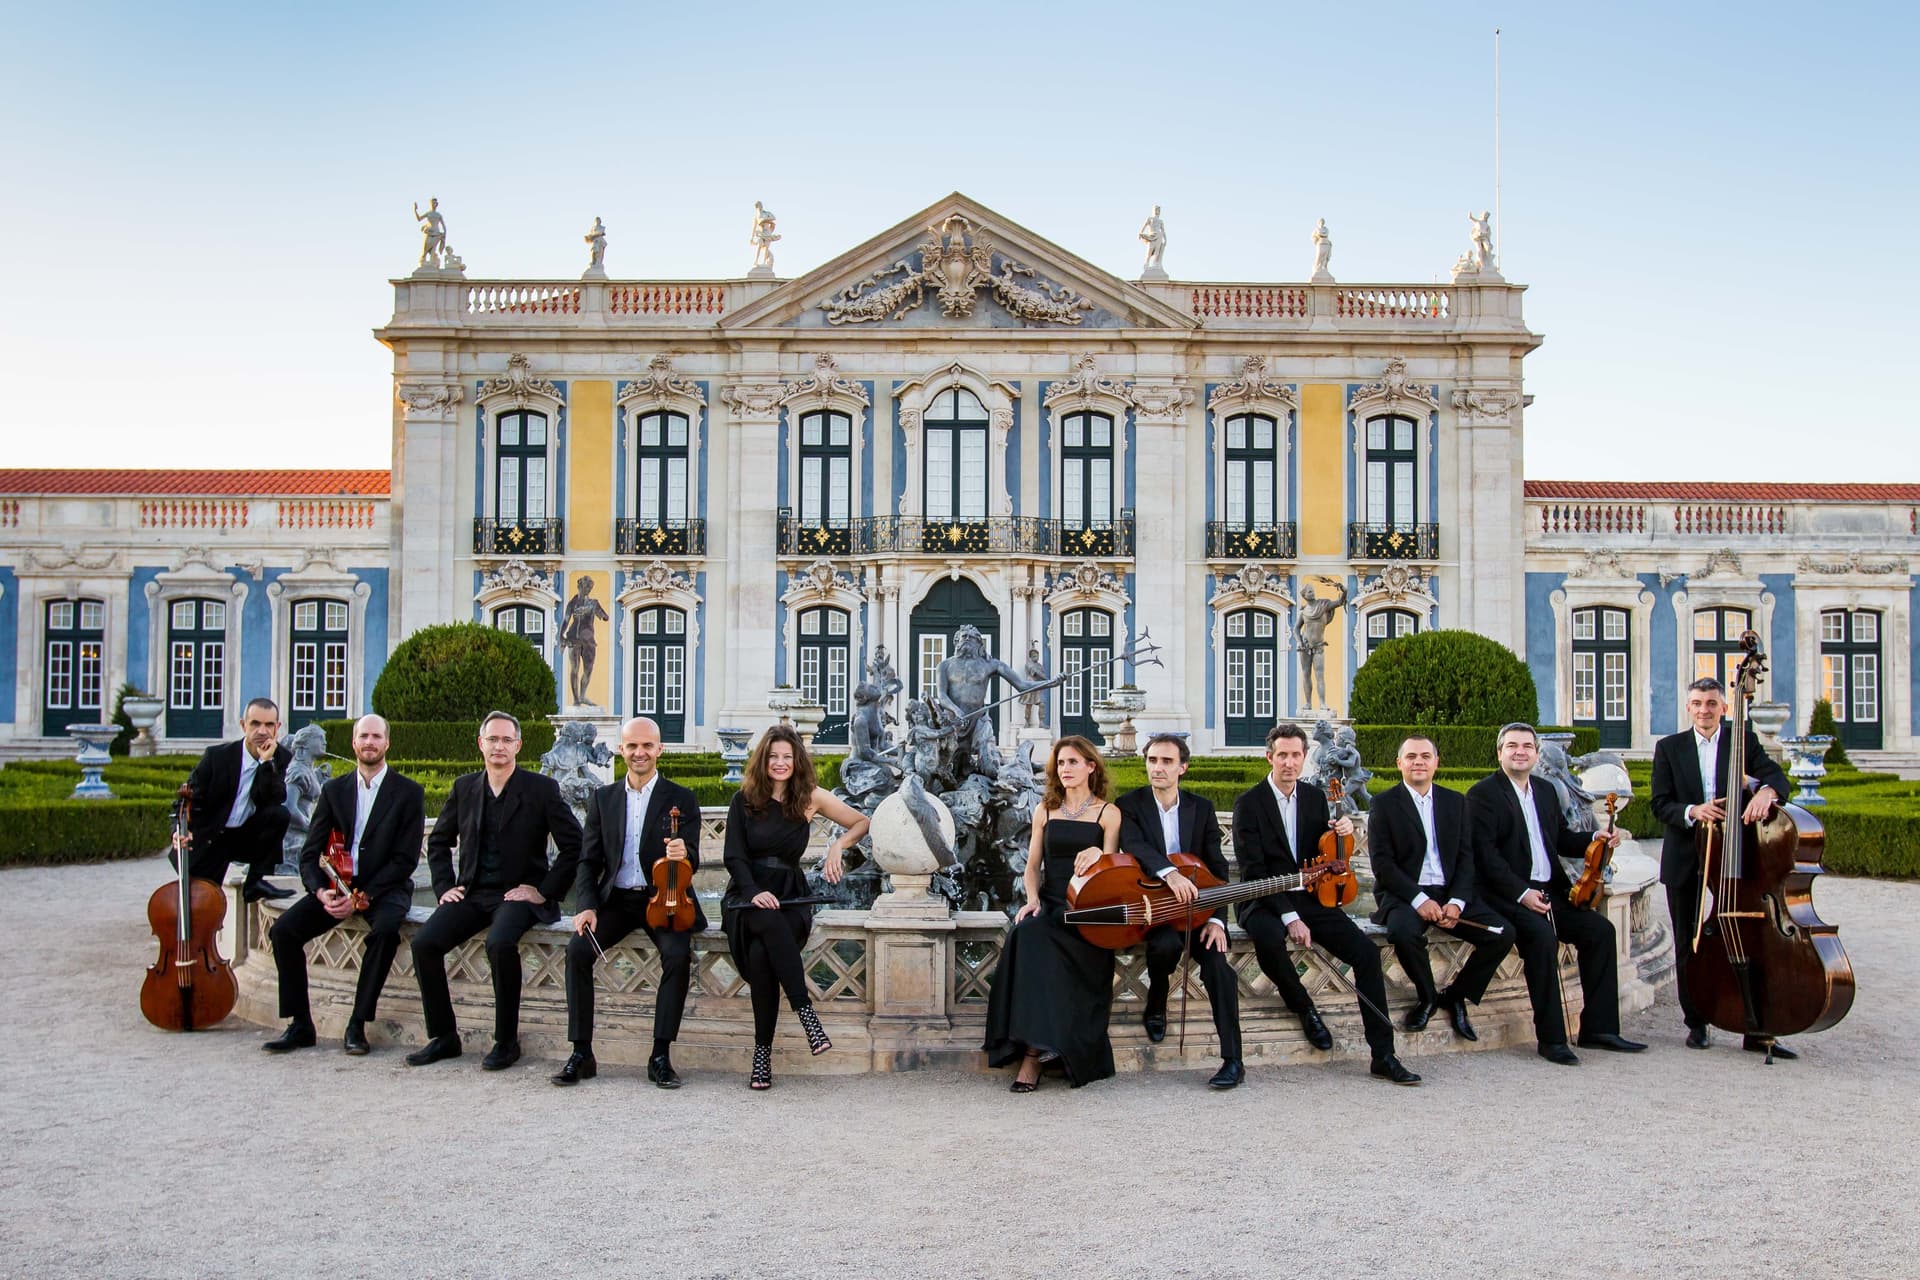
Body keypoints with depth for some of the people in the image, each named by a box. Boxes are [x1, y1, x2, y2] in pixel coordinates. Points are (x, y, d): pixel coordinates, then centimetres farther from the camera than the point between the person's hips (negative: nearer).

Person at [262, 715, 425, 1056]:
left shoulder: (409, 792, -2)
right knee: (283, 930, -17)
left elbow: (406, 859, -8)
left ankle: (357, 1025, -22)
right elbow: (310, 853, 6)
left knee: (386, 928, -35)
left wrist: (362, 897, -18)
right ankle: (300, 1025, -6)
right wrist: (321, 891, -15)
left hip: (384, 888, -4)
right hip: (338, 885, 4)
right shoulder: (333, 790, 9)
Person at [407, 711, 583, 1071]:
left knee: (500, 943, -34)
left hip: (518, 894, -5)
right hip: (472, 893, 5)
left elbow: (574, 846, -5)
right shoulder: (464, 787, 11)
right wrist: (444, 886, 9)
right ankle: (443, 1036, -2)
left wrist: (544, 890, -9)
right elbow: (438, 842, 23)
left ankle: (506, 1041, -16)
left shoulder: (542, 788, -3)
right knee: (424, 942, -19)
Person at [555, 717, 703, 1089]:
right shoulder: (603, 799, 10)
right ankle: (581, 1053, -14)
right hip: (616, 900, 2)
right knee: (578, 950, -24)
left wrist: (683, 853, -30)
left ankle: (660, 1055, -19)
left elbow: (690, 863, -4)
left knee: (679, 955, -30)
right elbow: (588, 861, 8)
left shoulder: (681, 799, 2)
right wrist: (586, 905, -9)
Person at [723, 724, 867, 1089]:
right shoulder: (743, 800, 7)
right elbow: (734, 856, 0)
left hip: (790, 894, 0)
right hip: (747, 894, 0)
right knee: (771, 923, -38)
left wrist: (837, 845, -9)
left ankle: (763, 1052, -25)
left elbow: (862, 822, 12)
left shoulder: (811, 797, 7)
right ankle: (805, 1011, -38)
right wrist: (754, 892, -19)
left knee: (762, 954, -32)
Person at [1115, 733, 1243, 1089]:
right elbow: (1135, 846, -21)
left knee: (1217, 962, -22)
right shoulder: (1129, 805, 0)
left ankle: (1232, 1059, -14)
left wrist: (1216, 918, -11)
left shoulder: (1202, 808, 8)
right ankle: (1155, 1008, -2)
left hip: (1195, 905, 2)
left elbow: (1218, 869, 4)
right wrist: (1170, 873, -40)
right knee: (1166, 944, -34)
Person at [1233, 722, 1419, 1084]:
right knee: (1269, 941, -38)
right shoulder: (1248, 804, -7)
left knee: (1366, 951, -16)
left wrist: (1341, 833, -7)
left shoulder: (1315, 797, 10)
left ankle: (1383, 1056, -10)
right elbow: (1253, 871, -14)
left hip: (1310, 899, 5)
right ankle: (1304, 1007, -9)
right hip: (1266, 903, -5)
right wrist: (1288, 916, -23)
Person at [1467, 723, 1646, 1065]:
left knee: (1600, 928, -6)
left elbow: (1562, 840, 24)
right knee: (1542, 935, -30)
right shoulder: (1484, 793, -6)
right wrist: (1522, 893, -22)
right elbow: (1485, 854, -14)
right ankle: (1551, 1038, -21)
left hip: (1550, 891, 8)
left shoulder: (1546, 792, 18)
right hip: (1508, 895, -8)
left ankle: (1599, 1028, 4)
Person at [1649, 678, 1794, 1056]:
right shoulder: (1669, 748, 5)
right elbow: (1660, 803, 0)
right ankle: (1697, 1024, 19)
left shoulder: (1743, 741, 5)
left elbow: (1776, 775, -10)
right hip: (1685, 859, 1)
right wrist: (1691, 811, -20)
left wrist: (1766, 791, -33)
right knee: (1688, 945, 7)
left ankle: (1757, 1029, 7)